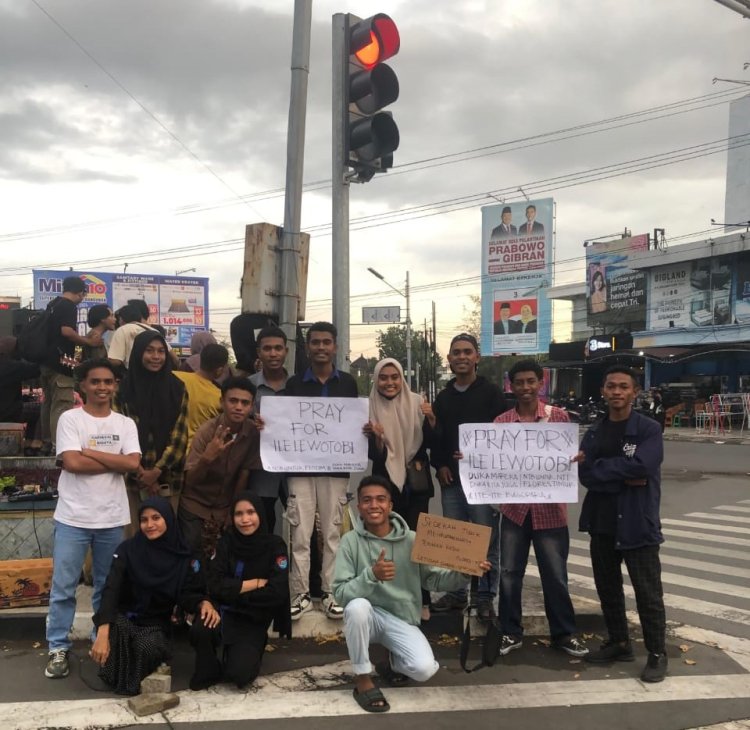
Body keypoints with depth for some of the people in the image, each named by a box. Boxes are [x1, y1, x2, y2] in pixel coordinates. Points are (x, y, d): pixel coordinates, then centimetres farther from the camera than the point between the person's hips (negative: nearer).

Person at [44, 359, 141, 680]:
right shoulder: (70, 419, -4)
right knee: (63, 586, 4)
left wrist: (90, 452, -12)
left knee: (107, 586, 14)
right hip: (73, 517, -2)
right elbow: (72, 463, -16)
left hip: (112, 518, 3)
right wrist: (114, 461, -10)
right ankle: (58, 648, 16)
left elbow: (133, 463, -10)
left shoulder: (125, 424, 4)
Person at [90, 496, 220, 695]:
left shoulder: (183, 558, -4)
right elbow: (111, 589, -21)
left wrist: (204, 603, -29)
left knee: (148, 648, -34)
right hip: (125, 617, 0)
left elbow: (187, 595, -3)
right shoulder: (128, 549, -9)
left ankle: (130, 678, 0)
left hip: (156, 624, 1)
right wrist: (102, 633, -36)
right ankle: (116, 676, -9)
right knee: (115, 625, -36)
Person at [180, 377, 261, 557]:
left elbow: (244, 475, -5)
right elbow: (190, 481, -23)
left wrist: (233, 511, 0)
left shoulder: (253, 431, -15)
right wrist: (207, 457, -41)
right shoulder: (206, 431, -21)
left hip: (226, 506, 2)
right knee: (192, 556, -4)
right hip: (196, 506, -2)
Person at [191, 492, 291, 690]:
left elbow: (277, 593, -17)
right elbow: (215, 585, -11)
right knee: (200, 627, -32)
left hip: (254, 622, -2)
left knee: (239, 673, -25)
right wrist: (255, 583, -14)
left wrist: (233, 591, -14)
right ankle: (209, 670, -1)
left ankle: (247, 652, 11)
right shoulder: (226, 542, 0)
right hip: (225, 614, 2)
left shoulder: (275, 546, -6)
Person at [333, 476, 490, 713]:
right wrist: (371, 575, -34)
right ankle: (362, 680, -13)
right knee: (357, 606, -36)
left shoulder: (411, 540, -5)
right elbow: (340, 593, -17)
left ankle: (394, 663, 15)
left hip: (402, 619, 1)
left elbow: (432, 579, 0)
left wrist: (464, 573, -17)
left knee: (424, 669, -24)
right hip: (368, 617, -1)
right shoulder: (351, 541, -10)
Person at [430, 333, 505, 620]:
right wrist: (439, 464, 4)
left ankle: (486, 596, 10)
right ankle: (456, 592, 22)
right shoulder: (443, 397, 15)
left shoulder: (491, 393, 0)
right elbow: (434, 435, 18)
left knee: (487, 539, -1)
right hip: (450, 479, 5)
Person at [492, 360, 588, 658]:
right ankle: (511, 632, 23)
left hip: (550, 507, -1)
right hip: (514, 506, 1)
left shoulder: (558, 416, -1)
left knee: (555, 575, 7)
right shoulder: (501, 422, 2)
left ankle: (564, 633, 24)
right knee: (509, 573, 7)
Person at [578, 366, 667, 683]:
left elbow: (642, 465, -23)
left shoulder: (649, 429, -6)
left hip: (638, 523, -5)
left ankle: (657, 654, 16)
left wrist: (600, 466, -14)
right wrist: (624, 478, -16)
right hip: (602, 523, 5)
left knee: (647, 591, 1)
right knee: (607, 587, 15)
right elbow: (585, 475, -4)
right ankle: (619, 643, 32)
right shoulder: (593, 433, 7)